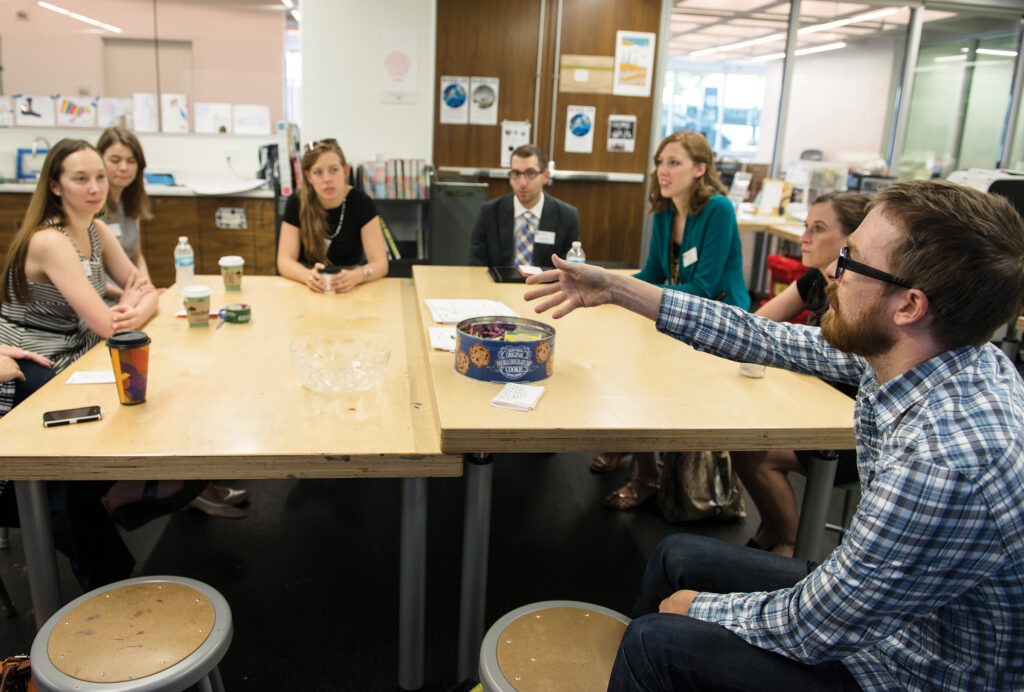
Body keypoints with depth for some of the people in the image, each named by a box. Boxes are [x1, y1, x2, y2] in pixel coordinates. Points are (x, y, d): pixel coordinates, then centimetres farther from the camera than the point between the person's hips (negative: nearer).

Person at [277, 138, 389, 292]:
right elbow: (284, 260, -10)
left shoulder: (361, 202, -9)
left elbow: (380, 263, -14)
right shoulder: (297, 203, -6)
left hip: (349, 289, 0)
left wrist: (355, 276, -35)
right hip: (307, 288, 0)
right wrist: (309, 276, -32)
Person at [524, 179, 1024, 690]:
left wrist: (698, 607, -7)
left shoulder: (942, 463, -38)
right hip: (871, 608, 7)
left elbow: (809, 631, -26)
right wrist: (618, 289, -1)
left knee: (657, 643, -8)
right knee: (675, 555, 14)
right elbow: (769, 340, -3)